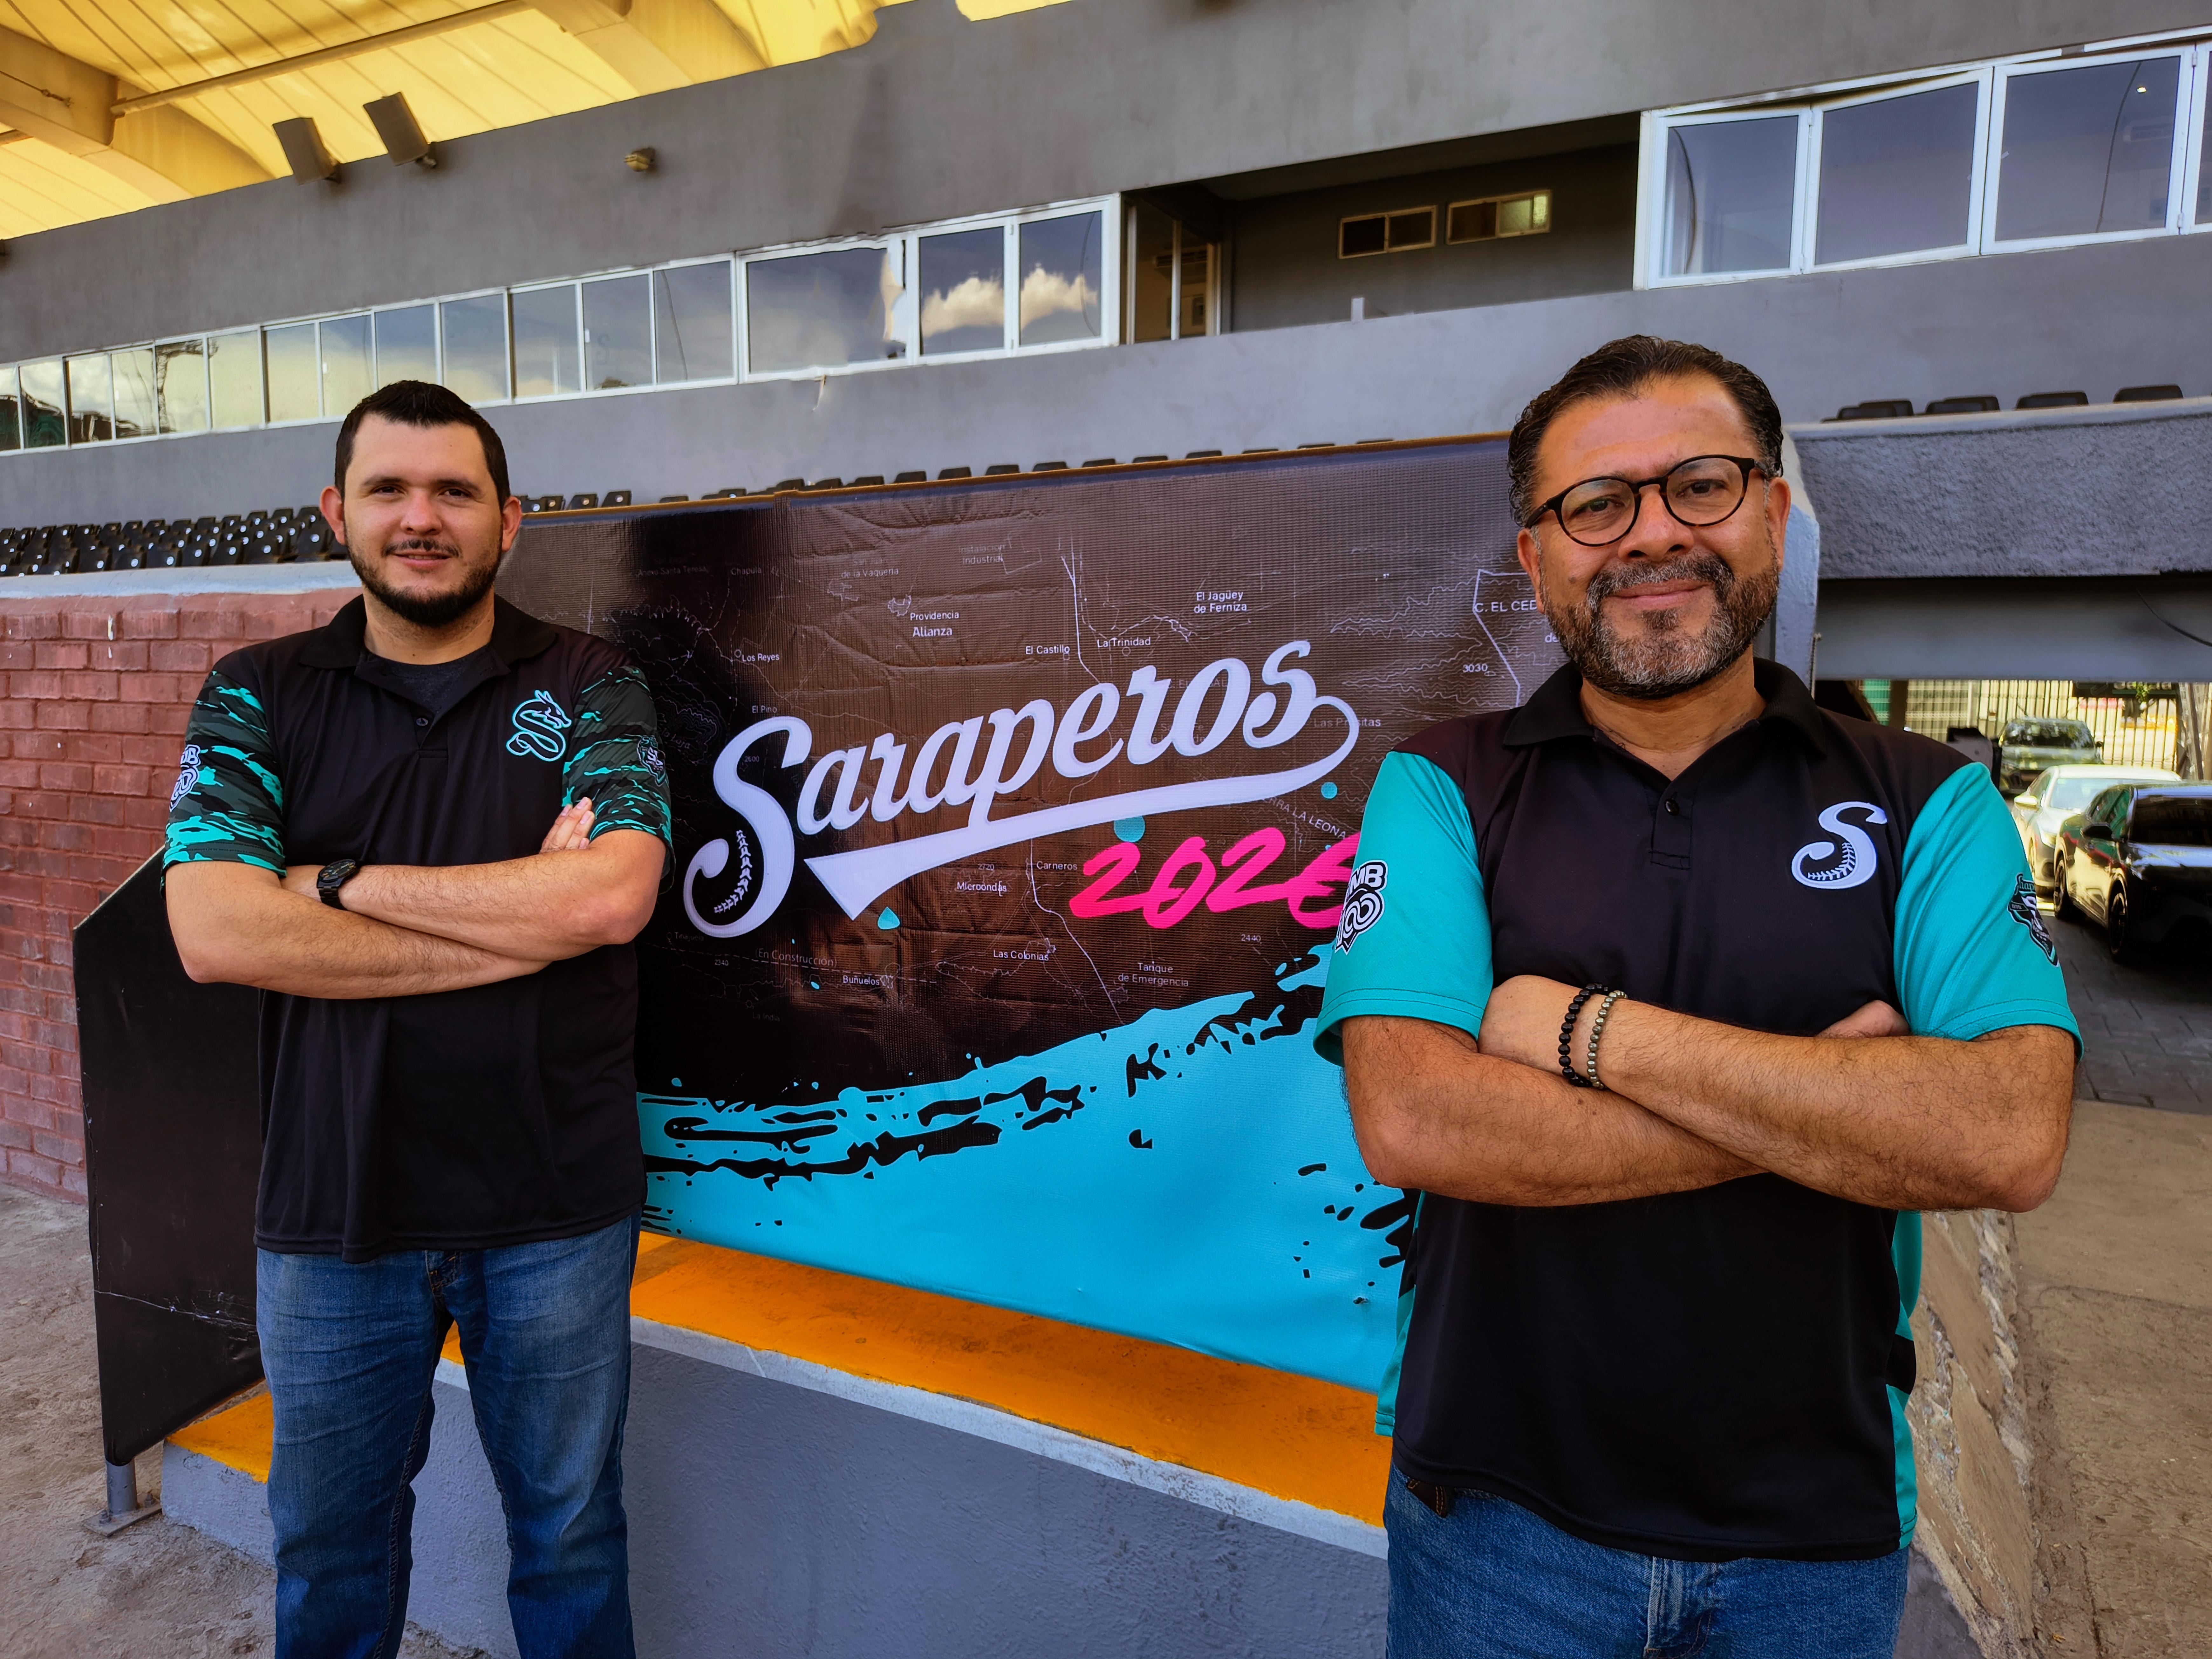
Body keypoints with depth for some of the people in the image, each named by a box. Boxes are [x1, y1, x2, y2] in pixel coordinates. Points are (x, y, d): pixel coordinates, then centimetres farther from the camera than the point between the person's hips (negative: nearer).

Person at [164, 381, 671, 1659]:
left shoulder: (592, 689, -3)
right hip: (333, 1211, 2)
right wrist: (526, 923, -18)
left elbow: (613, 898, -18)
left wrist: (339, 884, -14)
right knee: (330, 1540, 23)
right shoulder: (258, 696, 0)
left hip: (557, 1208, -1)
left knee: (569, 1527, 18)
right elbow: (215, 934, -14)